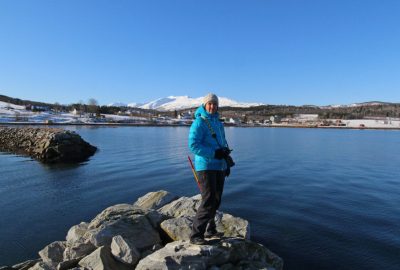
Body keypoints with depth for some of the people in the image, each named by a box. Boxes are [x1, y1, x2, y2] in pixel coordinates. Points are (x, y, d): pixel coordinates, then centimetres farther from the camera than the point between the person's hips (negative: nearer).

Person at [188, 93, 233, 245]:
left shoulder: (218, 123, 15)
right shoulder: (199, 123, -10)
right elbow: (193, 145, -19)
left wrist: (226, 162, 17)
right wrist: (214, 153, -22)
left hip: (219, 166, 8)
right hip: (205, 166, -8)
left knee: (216, 200, 14)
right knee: (209, 201, -11)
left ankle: (210, 230, 30)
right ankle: (195, 235, 2)